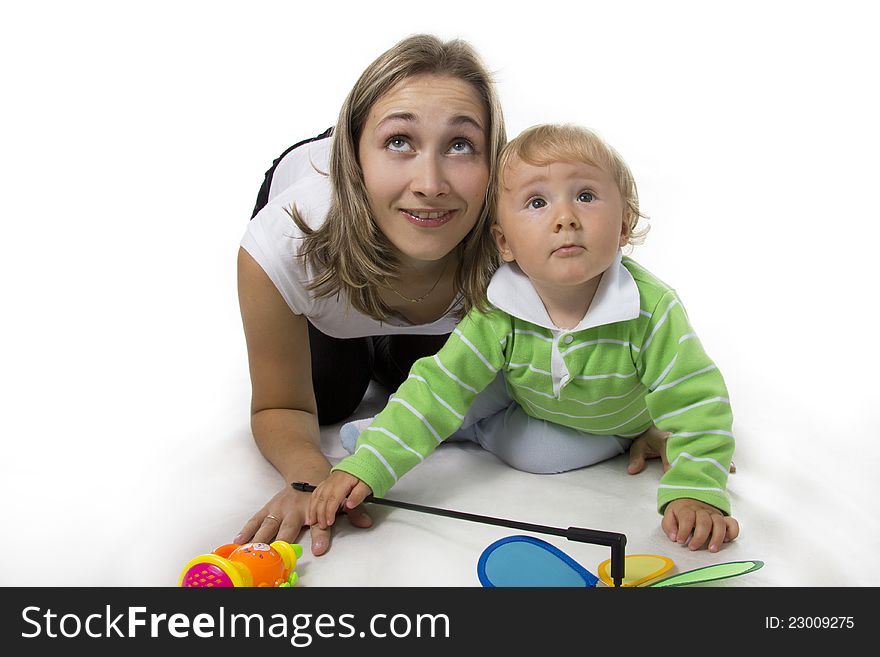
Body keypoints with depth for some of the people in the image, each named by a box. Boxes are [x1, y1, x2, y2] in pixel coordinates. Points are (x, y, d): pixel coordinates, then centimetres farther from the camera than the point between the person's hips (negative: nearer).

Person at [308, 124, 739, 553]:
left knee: (525, 452, -16)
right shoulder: (498, 316, -30)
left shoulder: (652, 311, -37)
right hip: (535, 406, 3)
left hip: (627, 420, -2)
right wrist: (365, 466, -37)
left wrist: (695, 493, -42)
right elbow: (437, 388, -29)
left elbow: (696, 405, -30)